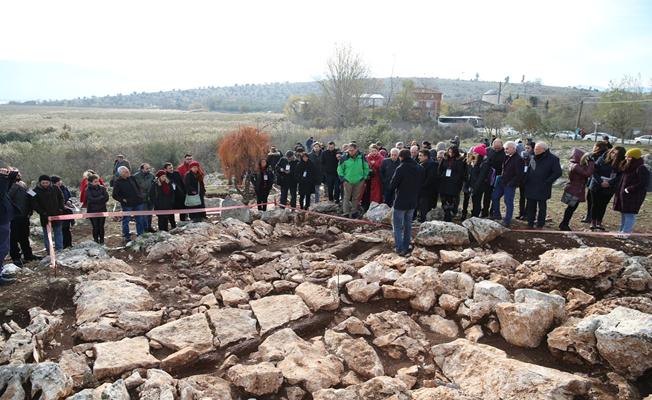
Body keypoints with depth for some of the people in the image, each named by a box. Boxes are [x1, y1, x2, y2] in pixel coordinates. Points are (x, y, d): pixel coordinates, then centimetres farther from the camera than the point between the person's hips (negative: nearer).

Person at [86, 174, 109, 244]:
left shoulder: (102, 188, 4)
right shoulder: (88, 190, -4)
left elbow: (106, 198, -5)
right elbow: (91, 199, -15)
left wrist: (96, 200, -12)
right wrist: (101, 197, -11)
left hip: (102, 210, 2)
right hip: (93, 211, -2)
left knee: (101, 226, 6)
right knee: (95, 227, -1)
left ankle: (102, 240, 18)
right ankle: (96, 240, 14)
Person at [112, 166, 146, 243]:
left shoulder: (132, 178, 7)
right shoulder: (117, 182, -7)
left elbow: (138, 187, 20)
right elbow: (115, 195, -6)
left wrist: (140, 195, 8)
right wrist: (122, 200, -13)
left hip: (138, 203, 5)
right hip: (127, 205, -5)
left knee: (140, 220, 12)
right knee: (126, 221, 4)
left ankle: (140, 235, 25)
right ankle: (126, 237, 16)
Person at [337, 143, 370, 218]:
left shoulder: (361, 157, -4)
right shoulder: (345, 158, -8)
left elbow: (366, 168, 8)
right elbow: (340, 168, 4)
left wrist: (364, 176, 3)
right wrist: (342, 177, -3)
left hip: (359, 181, 1)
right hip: (348, 181, -1)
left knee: (356, 198, 11)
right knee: (347, 197, 1)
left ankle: (354, 212, 23)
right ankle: (346, 212, 7)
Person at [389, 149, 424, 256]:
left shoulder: (401, 168, -19)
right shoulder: (420, 168, 1)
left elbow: (392, 185, -13)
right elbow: (421, 184, 9)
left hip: (400, 202, -6)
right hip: (413, 202, 6)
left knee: (397, 226, 3)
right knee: (408, 225, 17)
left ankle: (400, 249, -2)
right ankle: (406, 248, 23)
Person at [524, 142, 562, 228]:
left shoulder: (553, 159, -10)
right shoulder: (534, 158, 8)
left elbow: (558, 172, -11)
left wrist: (547, 182, -15)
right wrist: (526, 181, 7)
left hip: (542, 189, -5)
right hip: (531, 188, 5)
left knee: (542, 207, 7)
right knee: (531, 206, 11)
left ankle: (540, 225, 17)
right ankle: (530, 223, 21)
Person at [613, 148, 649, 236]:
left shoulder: (641, 169, -16)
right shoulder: (628, 168, 10)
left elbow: (642, 184, -21)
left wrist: (628, 189, -20)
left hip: (633, 197, -9)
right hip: (624, 196, 9)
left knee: (630, 215, -3)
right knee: (623, 214, 16)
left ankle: (625, 233, 0)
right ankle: (621, 231, 26)